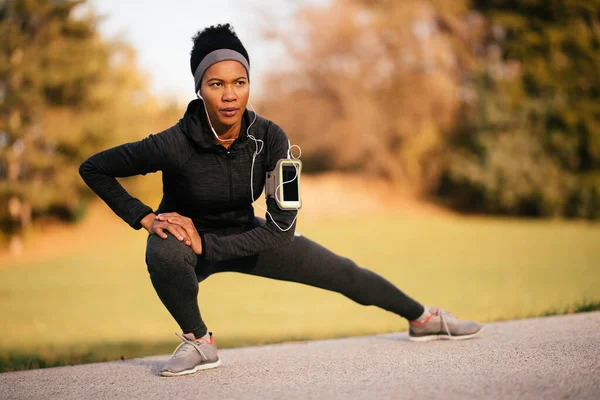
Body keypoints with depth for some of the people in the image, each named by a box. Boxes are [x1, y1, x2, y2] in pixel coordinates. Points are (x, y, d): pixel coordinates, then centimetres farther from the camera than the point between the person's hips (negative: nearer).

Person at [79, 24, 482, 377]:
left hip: (244, 236, 3)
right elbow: (93, 168, -21)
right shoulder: (176, 144, -31)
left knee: (344, 272, 8)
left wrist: (206, 245, -28)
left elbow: (282, 227, -22)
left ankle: (423, 318, 34)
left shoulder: (269, 137, -24)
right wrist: (145, 217, -26)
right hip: (187, 236, -3)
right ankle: (198, 341, -15)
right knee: (163, 253, -40)